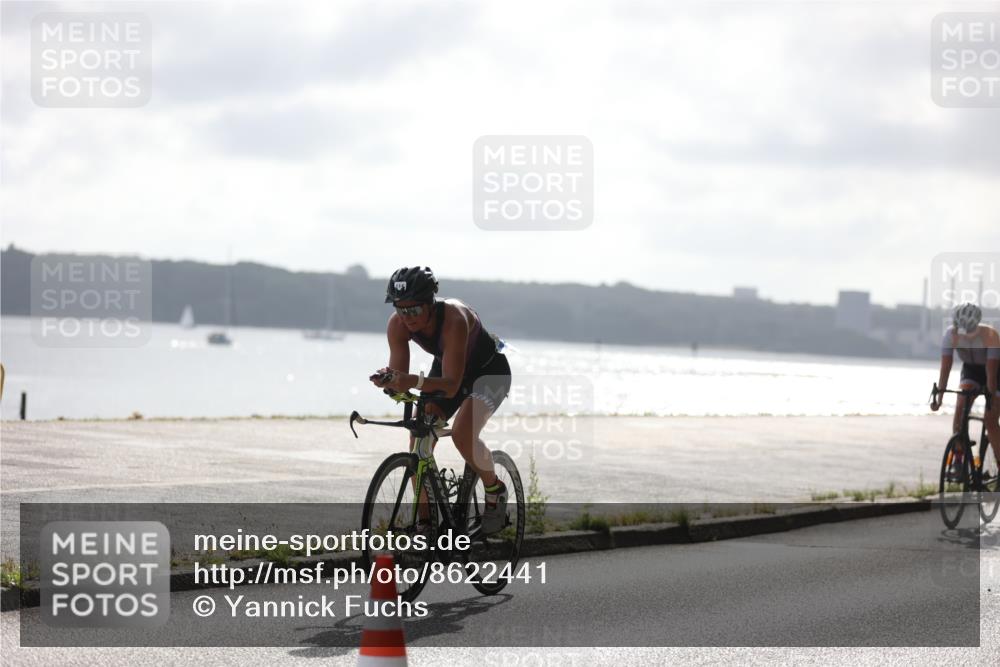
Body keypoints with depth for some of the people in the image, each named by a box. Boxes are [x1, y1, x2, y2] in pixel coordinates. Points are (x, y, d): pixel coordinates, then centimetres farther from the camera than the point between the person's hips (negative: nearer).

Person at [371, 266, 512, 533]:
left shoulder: (454, 319, -39)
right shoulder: (397, 324, -23)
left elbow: (451, 386, -43)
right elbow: (400, 379, -22)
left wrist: (415, 382, -59)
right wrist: (388, 380, -45)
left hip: (489, 371, -6)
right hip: (445, 368, 6)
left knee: (462, 434, -28)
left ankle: (495, 489, -2)